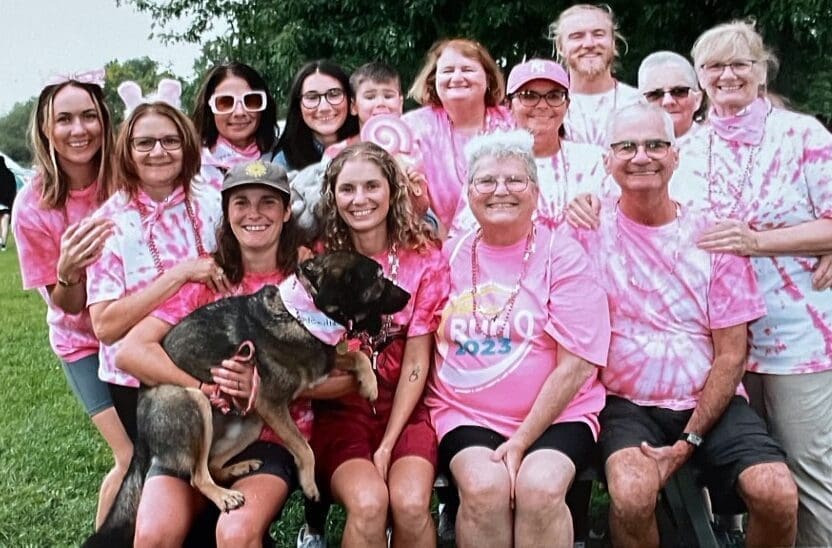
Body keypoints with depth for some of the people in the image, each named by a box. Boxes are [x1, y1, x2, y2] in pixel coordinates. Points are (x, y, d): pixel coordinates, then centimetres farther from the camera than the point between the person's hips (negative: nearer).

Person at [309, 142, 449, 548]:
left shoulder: (425, 258, 0)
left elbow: (417, 361, -4)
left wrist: (388, 445, -11)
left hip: (405, 408, 1)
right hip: (340, 409, 0)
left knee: (411, 503, -26)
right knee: (368, 502, -27)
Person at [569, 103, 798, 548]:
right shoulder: (589, 229, -1)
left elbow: (731, 355, -1)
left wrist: (687, 443, -9)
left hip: (710, 402, 2)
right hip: (627, 405, -2)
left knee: (777, 495, -21)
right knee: (633, 493, -31)